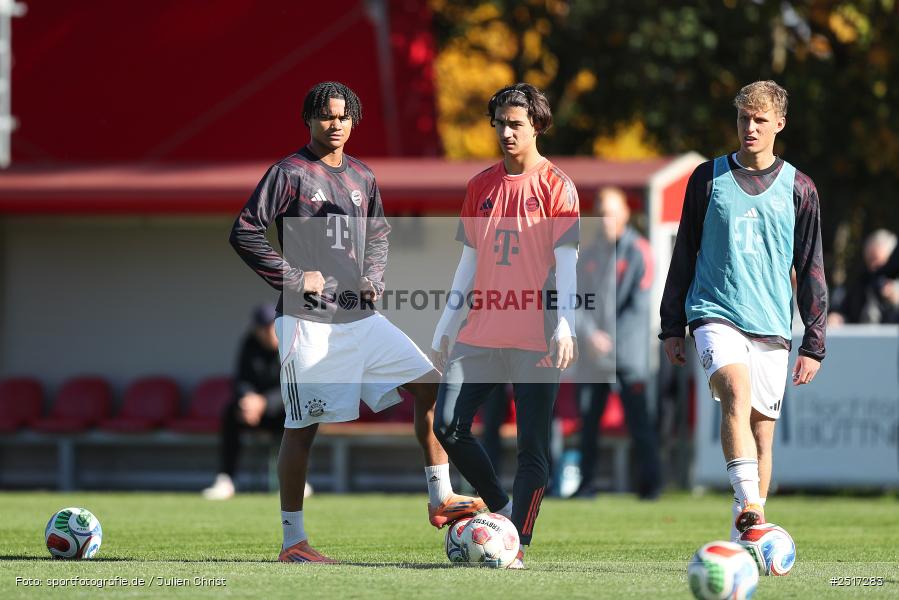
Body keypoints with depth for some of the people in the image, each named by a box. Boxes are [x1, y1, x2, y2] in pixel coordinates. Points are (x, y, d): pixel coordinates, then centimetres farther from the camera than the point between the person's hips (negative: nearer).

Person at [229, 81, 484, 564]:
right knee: (302, 426, -4)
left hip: (359, 317, 7)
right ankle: (292, 541, 2)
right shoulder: (289, 174, -5)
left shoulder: (362, 178, 14)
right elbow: (244, 233, -9)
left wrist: (374, 277, 10)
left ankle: (440, 498, 2)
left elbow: (379, 235, 29)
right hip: (308, 320, -6)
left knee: (428, 383, -3)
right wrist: (293, 277, -13)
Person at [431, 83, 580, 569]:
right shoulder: (481, 186, 14)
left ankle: (517, 543, 0)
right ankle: (500, 506, 13)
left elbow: (566, 260, -7)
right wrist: (445, 326, 15)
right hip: (481, 335, 5)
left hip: (535, 338, -5)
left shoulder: (555, 186, -1)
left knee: (532, 447, -5)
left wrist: (564, 325, -19)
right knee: (447, 425, -6)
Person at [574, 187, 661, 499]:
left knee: (637, 417, -10)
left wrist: (612, 338, -13)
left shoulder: (637, 251, 0)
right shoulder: (588, 256, 16)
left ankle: (650, 481, -11)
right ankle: (587, 482, 8)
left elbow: (639, 304, -7)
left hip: (628, 353, -5)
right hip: (592, 354, 5)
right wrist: (590, 334, -9)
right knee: (588, 419, 4)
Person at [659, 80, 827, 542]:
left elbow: (811, 269, 10)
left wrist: (814, 343, 5)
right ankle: (749, 505, -40)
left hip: (772, 325, 2)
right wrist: (672, 326, 9)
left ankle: (747, 538, 14)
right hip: (715, 313, -2)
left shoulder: (797, 188, 7)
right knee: (737, 393, -28)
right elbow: (684, 254, 12)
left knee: (762, 430, 4)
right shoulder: (709, 178, 6)